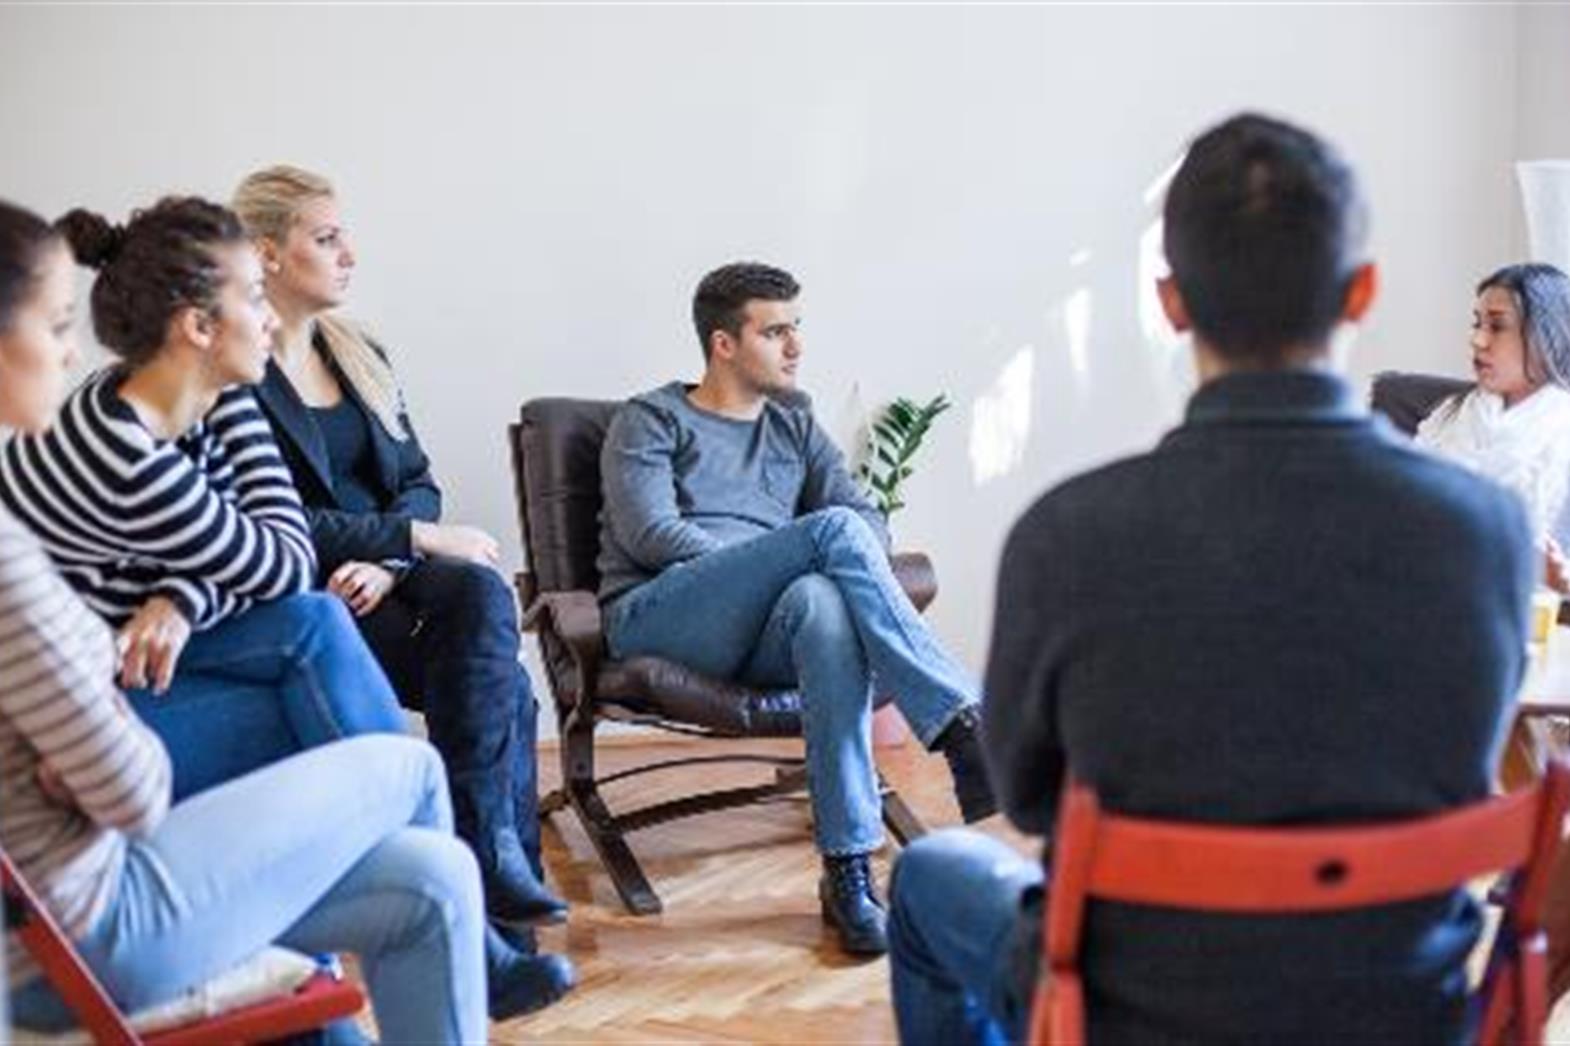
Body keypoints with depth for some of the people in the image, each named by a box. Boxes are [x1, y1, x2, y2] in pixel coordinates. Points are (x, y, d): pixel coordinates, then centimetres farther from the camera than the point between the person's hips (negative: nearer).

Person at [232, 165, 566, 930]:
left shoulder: (360, 357, 17)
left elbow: (417, 483, 11)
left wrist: (387, 562, -10)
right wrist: (419, 538, -17)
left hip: (387, 573, 6)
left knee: (481, 591, -28)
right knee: (501, 680, -25)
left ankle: (488, 853, -25)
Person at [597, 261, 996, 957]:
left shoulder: (795, 429, 28)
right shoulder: (650, 422, 13)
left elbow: (870, 519, 15)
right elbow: (649, 535, -4)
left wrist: (837, 570, -9)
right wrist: (766, 568, -10)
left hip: (761, 636, 3)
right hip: (658, 618, -3)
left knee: (824, 601, -37)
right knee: (834, 530, -28)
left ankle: (848, 868, -42)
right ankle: (964, 728, -36)